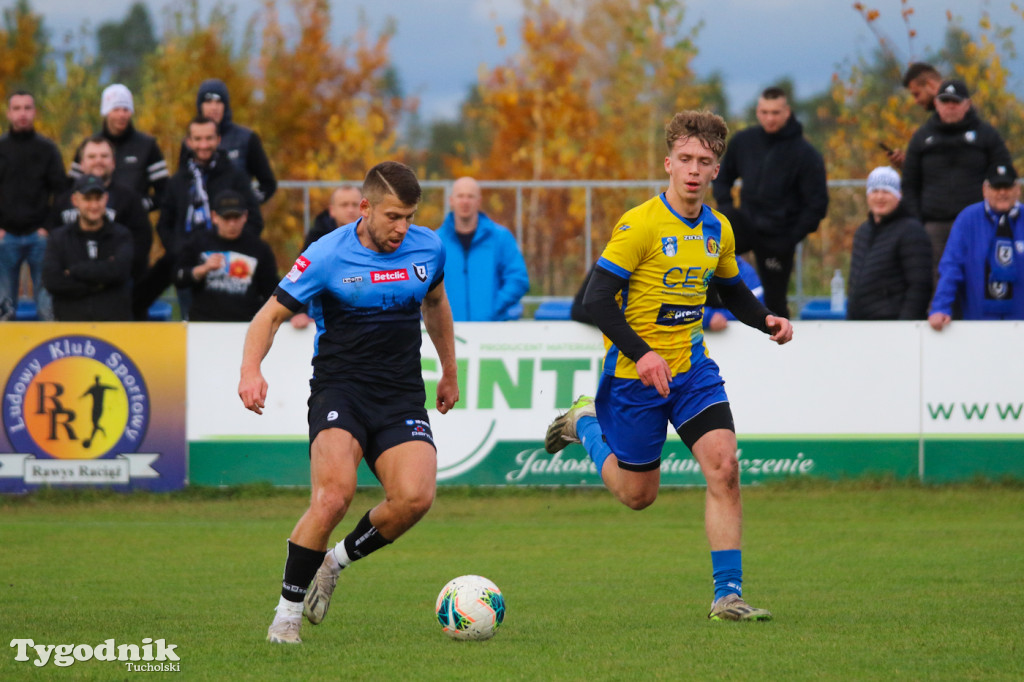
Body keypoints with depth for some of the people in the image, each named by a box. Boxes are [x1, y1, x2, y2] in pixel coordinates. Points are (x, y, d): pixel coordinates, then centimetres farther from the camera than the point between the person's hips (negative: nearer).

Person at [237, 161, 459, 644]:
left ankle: (339, 559, 9)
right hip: (339, 387, -4)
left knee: (415, 498, -21)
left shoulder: (427, 248, 5)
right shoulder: (327, 256, -8)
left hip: (402, 395, 4)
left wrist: (449, 372, 34)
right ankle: (288, 611, -10)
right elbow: (271, 315, -3)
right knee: (335, 494, -27)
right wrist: (251, 369, -21)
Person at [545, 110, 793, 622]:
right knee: (637, 494, 9)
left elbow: (733, 291, 21)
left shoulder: (717, 230, 4)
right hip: (634, 374, -5)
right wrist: (642, 354, -30)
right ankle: (586, 425, 38)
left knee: (724, 467, -15)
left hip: (692, 368, 5)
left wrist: (767, 321, 1)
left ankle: (727, 596, -12)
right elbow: (597, 300, -19)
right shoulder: (639, 225, -16)